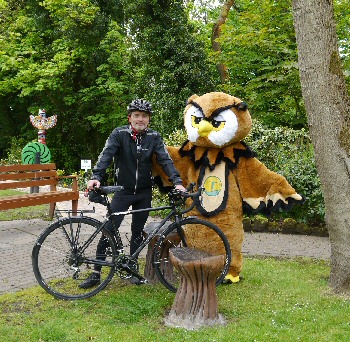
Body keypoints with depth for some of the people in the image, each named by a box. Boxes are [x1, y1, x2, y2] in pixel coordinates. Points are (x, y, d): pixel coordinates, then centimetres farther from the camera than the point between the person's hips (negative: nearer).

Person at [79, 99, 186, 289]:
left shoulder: (153, 137, -3)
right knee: (109, 230, -4)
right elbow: (106, 155, -19)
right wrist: (96, 176, -35)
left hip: (144, 193, 2)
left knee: (138, 232, 11)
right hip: (123, 191, -2)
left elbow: (165, 160, -10)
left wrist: (177, 182, -24)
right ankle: (96, 273, 7)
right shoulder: (119, 134, -9)